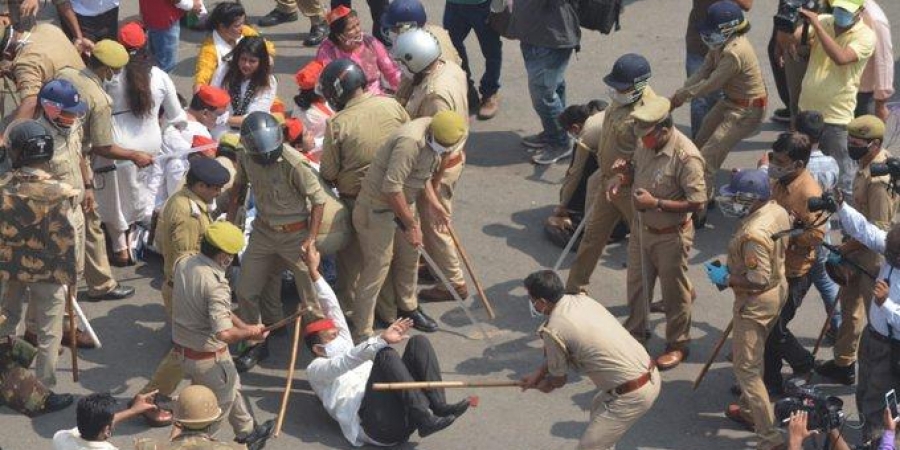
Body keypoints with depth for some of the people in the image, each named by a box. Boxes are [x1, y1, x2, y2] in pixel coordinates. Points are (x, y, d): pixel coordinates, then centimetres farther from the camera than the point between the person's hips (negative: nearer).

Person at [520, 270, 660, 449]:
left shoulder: (552, 330, -17)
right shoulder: (582, 300, 6)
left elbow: (559, 380, 1)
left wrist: (542, 385, 22)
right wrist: (539, 373, 22)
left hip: (632, 396, -9)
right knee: (598, 408, 33)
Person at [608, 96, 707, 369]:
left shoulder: (686, 157, -29)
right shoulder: (646, 144, -6)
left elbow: (697, 203, -26)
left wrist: (656, 203, -28)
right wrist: (623, 177, -8)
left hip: (670, 236, -7)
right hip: (642, 228, 7)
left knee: (674, 293, 10)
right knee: (637, 282, 23)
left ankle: (678, 345, 28)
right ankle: (636, 330, 45)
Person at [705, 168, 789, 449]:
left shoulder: (753, 233, -33)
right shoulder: (778, 211, -5)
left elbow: (758, 280, -31)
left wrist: (726, 279, -17)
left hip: (757, 302, -10)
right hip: (779, 288, 10)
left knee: (747, 367, -1)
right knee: (753, 356, 27)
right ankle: (749, 408, 45)